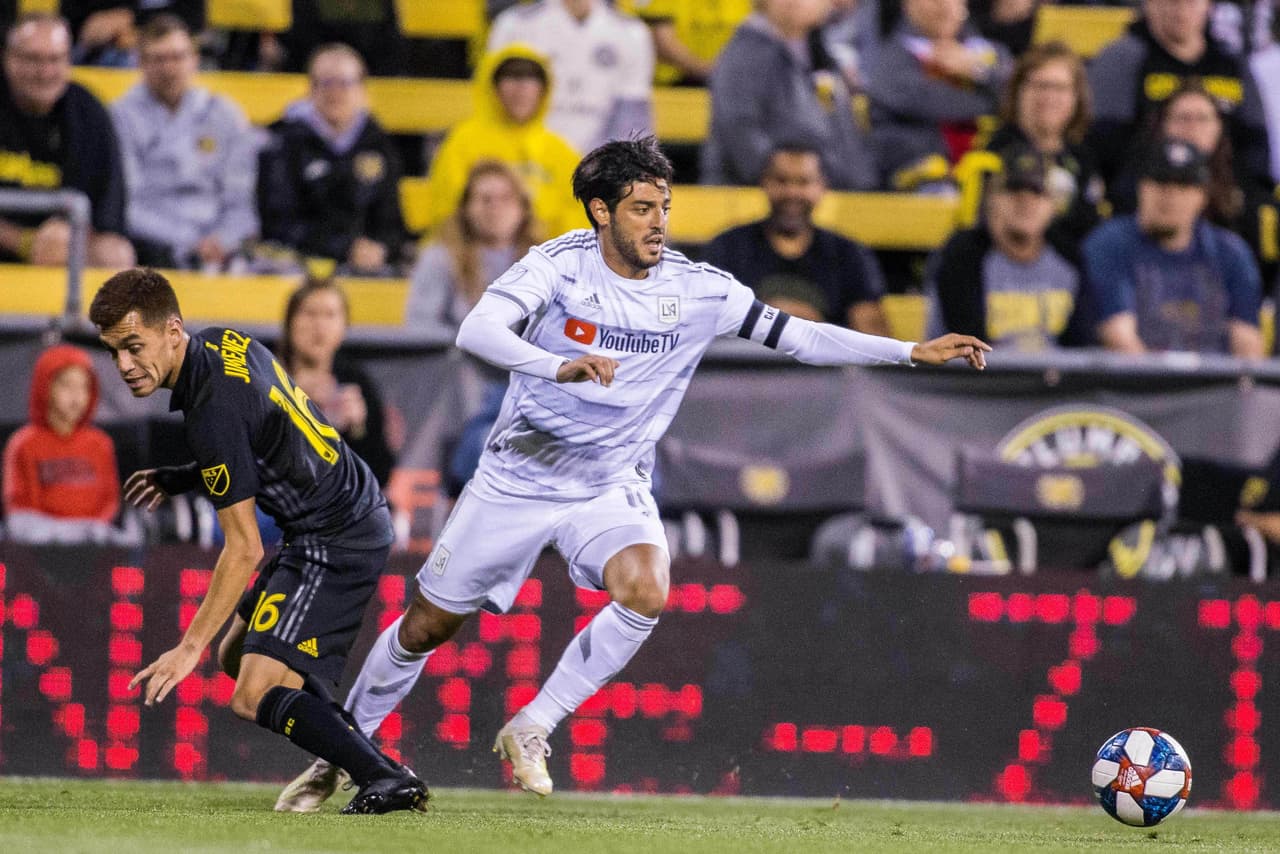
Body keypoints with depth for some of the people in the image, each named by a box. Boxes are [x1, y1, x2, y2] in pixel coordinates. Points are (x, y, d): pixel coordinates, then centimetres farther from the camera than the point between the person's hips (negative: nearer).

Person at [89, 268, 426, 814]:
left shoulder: (213, 411, -24)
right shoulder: (222, 342, 4)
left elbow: (243, 550, -22)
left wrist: (189, 647, -20)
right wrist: (178, 481, 11)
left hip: (335, 545, -11)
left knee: (255, 697, -16)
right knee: (236, 658, 19)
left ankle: (388, 781, -22)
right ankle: (339, 755, 17)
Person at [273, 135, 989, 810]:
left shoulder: (700, 290, -9)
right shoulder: (559, 265, -17)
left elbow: (798, 336, -3)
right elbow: (477, 331, -32)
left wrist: (915, 350, -9)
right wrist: (560, 367, -49)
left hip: (613, 486, 2)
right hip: (519, 476, -1)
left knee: (644, 591, -29)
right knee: (429, 625, 5)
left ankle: (531, 730, -12)